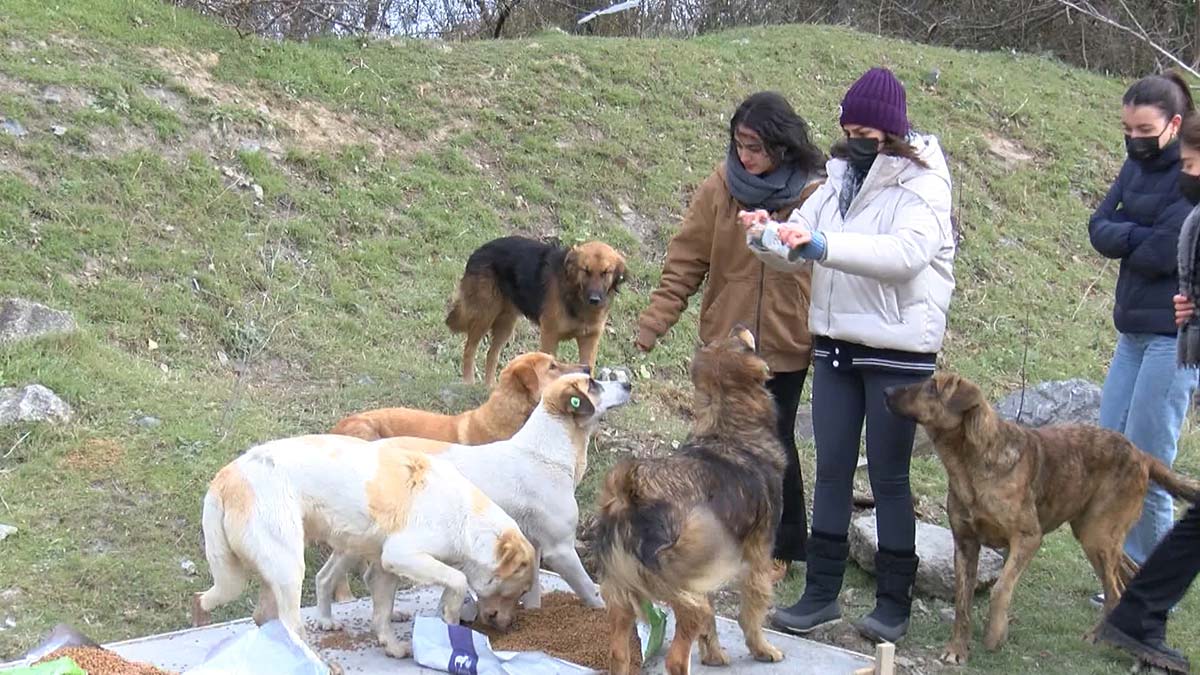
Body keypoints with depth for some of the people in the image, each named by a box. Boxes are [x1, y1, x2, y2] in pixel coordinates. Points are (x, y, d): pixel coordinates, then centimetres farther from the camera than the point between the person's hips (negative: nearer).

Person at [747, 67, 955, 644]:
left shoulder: (923, 185, -10)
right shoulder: (840, 179, 10)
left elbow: (906, 252, -27)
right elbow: (797, 250, 7)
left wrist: (824, 245, -36)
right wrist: (768, 237, -16)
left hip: (897, 352, -6)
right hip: (835, 343, 6)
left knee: (889, 476, 2)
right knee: (831, 469, 8)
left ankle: (894, 602, 14)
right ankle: (821, 592, 16)